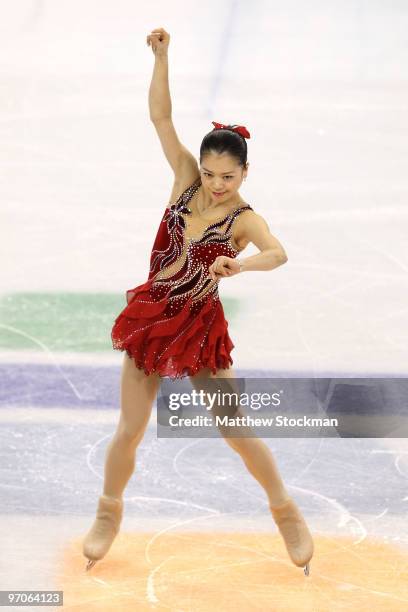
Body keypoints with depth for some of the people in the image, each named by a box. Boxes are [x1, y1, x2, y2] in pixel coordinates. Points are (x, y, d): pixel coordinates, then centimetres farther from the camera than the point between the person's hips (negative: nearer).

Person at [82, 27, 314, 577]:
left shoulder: (245, 219, -14)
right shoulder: (187, 179, -4)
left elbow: (278, 253, -36)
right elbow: (160, 116, -9)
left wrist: (240, 265, -55)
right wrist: (161, 57, -18)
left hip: (200, 328, -3)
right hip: (151, 318, 3)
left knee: (238, 433, 4)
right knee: (129, 431, 7)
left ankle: (286, 511, 25)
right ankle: (109, 514, 30)